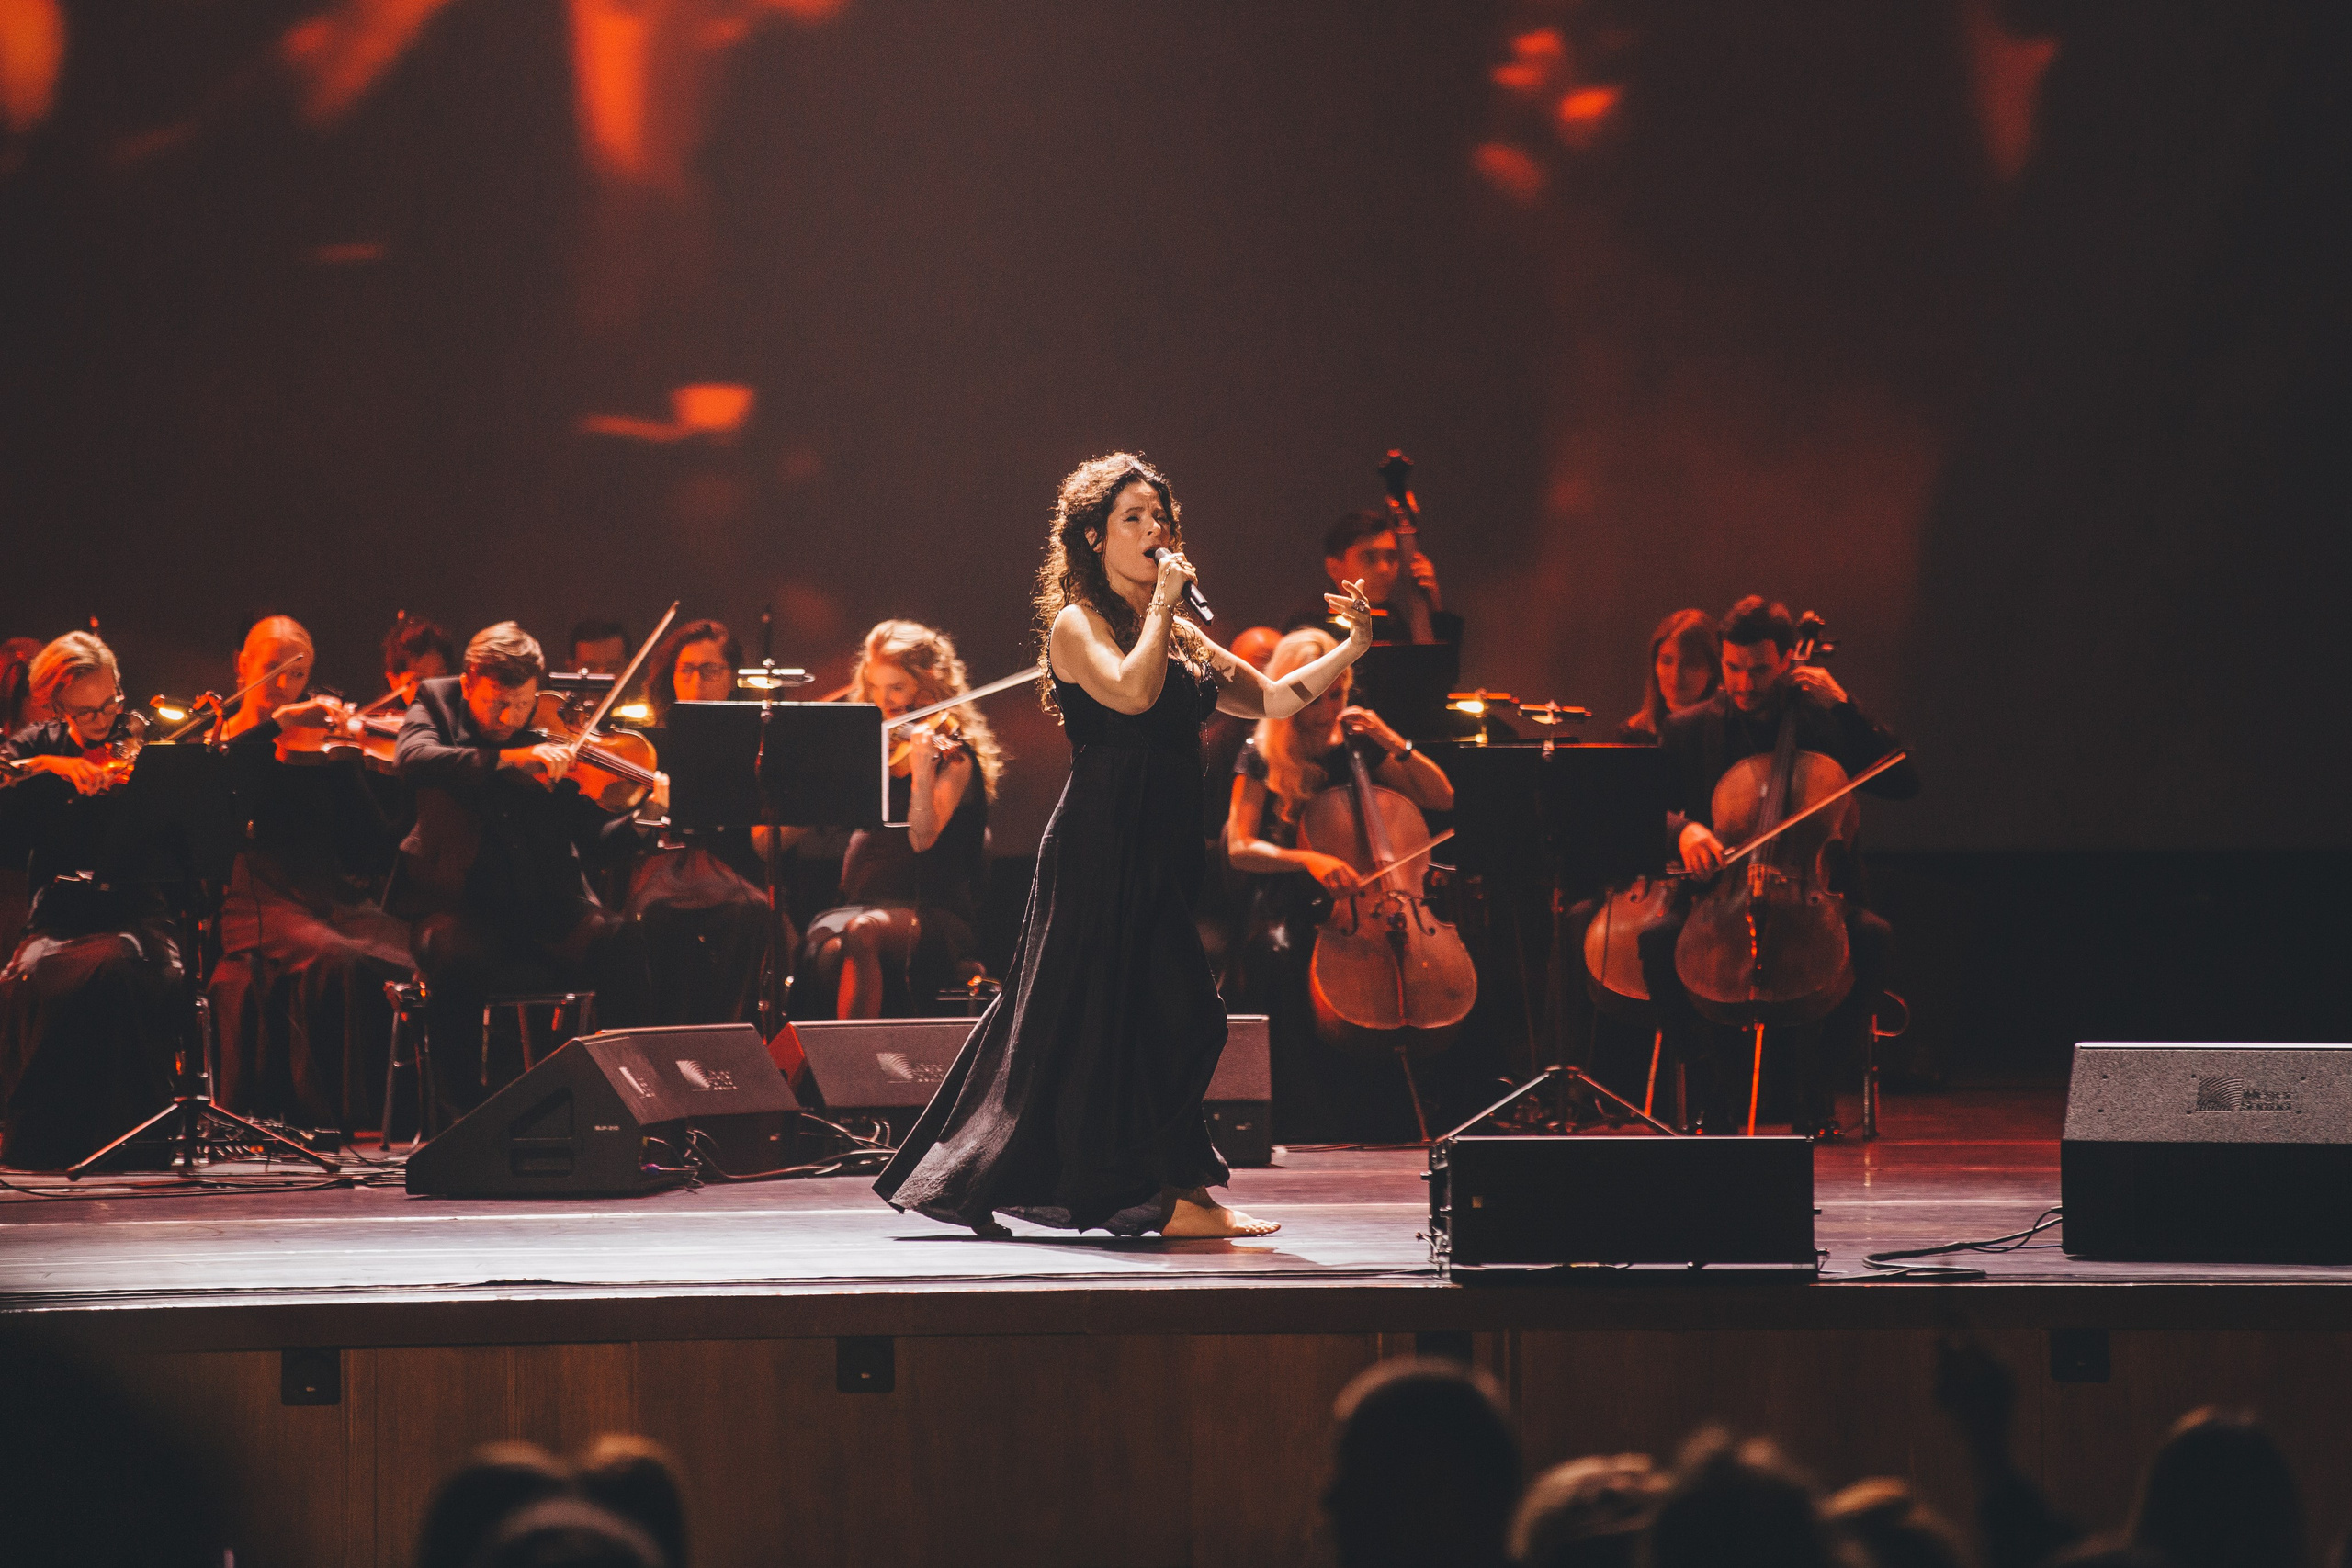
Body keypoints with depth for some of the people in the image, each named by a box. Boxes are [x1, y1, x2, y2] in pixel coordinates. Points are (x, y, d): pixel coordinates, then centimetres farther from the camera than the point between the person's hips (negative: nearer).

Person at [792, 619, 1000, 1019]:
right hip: (860, 906, 4)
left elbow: (922, 837, -16)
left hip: (934, 915, -4)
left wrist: (922, 765, -28)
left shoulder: (953, 757, 0)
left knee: (861, 932, -37)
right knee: (828, 952, -32)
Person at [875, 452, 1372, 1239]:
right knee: (1171, 1013, -10)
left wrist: (1349, 649, 6)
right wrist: (1159, 605, -14)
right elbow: (1132, 690, -24)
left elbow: (1267, 700, 16)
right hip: (1104, 844, -8)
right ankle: (1178, 1195, -7)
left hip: (1158, 849, 8)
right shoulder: (1076, 625, -5)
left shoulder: (1181, 635, 17)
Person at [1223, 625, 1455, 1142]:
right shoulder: (1261, 760, 2)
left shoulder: (1356, 748, 10)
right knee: (1284, 960, -30)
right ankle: (1312, 1133, -21)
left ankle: (1386, 1133, -11)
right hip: (1291, 911, -3)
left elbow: (1442, 797, 11)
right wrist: (1308, 859, -22)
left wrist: (1395, 744, -3)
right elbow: (1240, 849, -7)